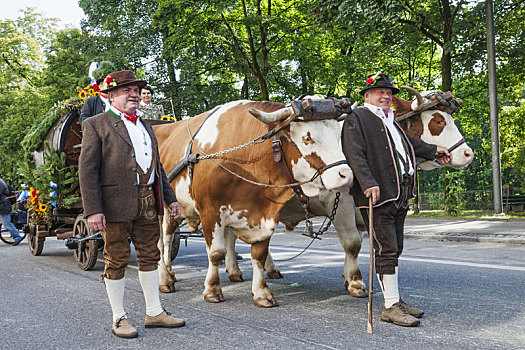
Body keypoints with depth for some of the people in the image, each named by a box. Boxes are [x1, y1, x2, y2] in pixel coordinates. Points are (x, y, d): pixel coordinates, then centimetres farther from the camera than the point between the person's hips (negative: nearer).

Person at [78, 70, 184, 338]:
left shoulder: (144, 125, 18)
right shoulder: (96, 125, -3)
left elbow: (157, 165, 23)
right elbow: (87, 170, -10)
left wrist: (170, 198, 17)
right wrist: (93, 211, -17)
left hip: (148, 204, 7)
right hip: (115, 204, -6)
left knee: (150, 256, 11)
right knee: (117, 261, 2)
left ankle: (154, 313, 22)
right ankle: (119, 319, 15)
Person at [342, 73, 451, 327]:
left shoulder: (391, 122, 25)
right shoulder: (357, 119, -2)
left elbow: (409, 143, 44)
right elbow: (355, 154, -15)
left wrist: (433, 150, 54)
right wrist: (368, 183, -27)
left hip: (399, 196, 9)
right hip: (376, 194, -9)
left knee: (394, 249, 12)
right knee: (386, 249, -8)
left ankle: (396, 300, 20)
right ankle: (390, 306, -2)